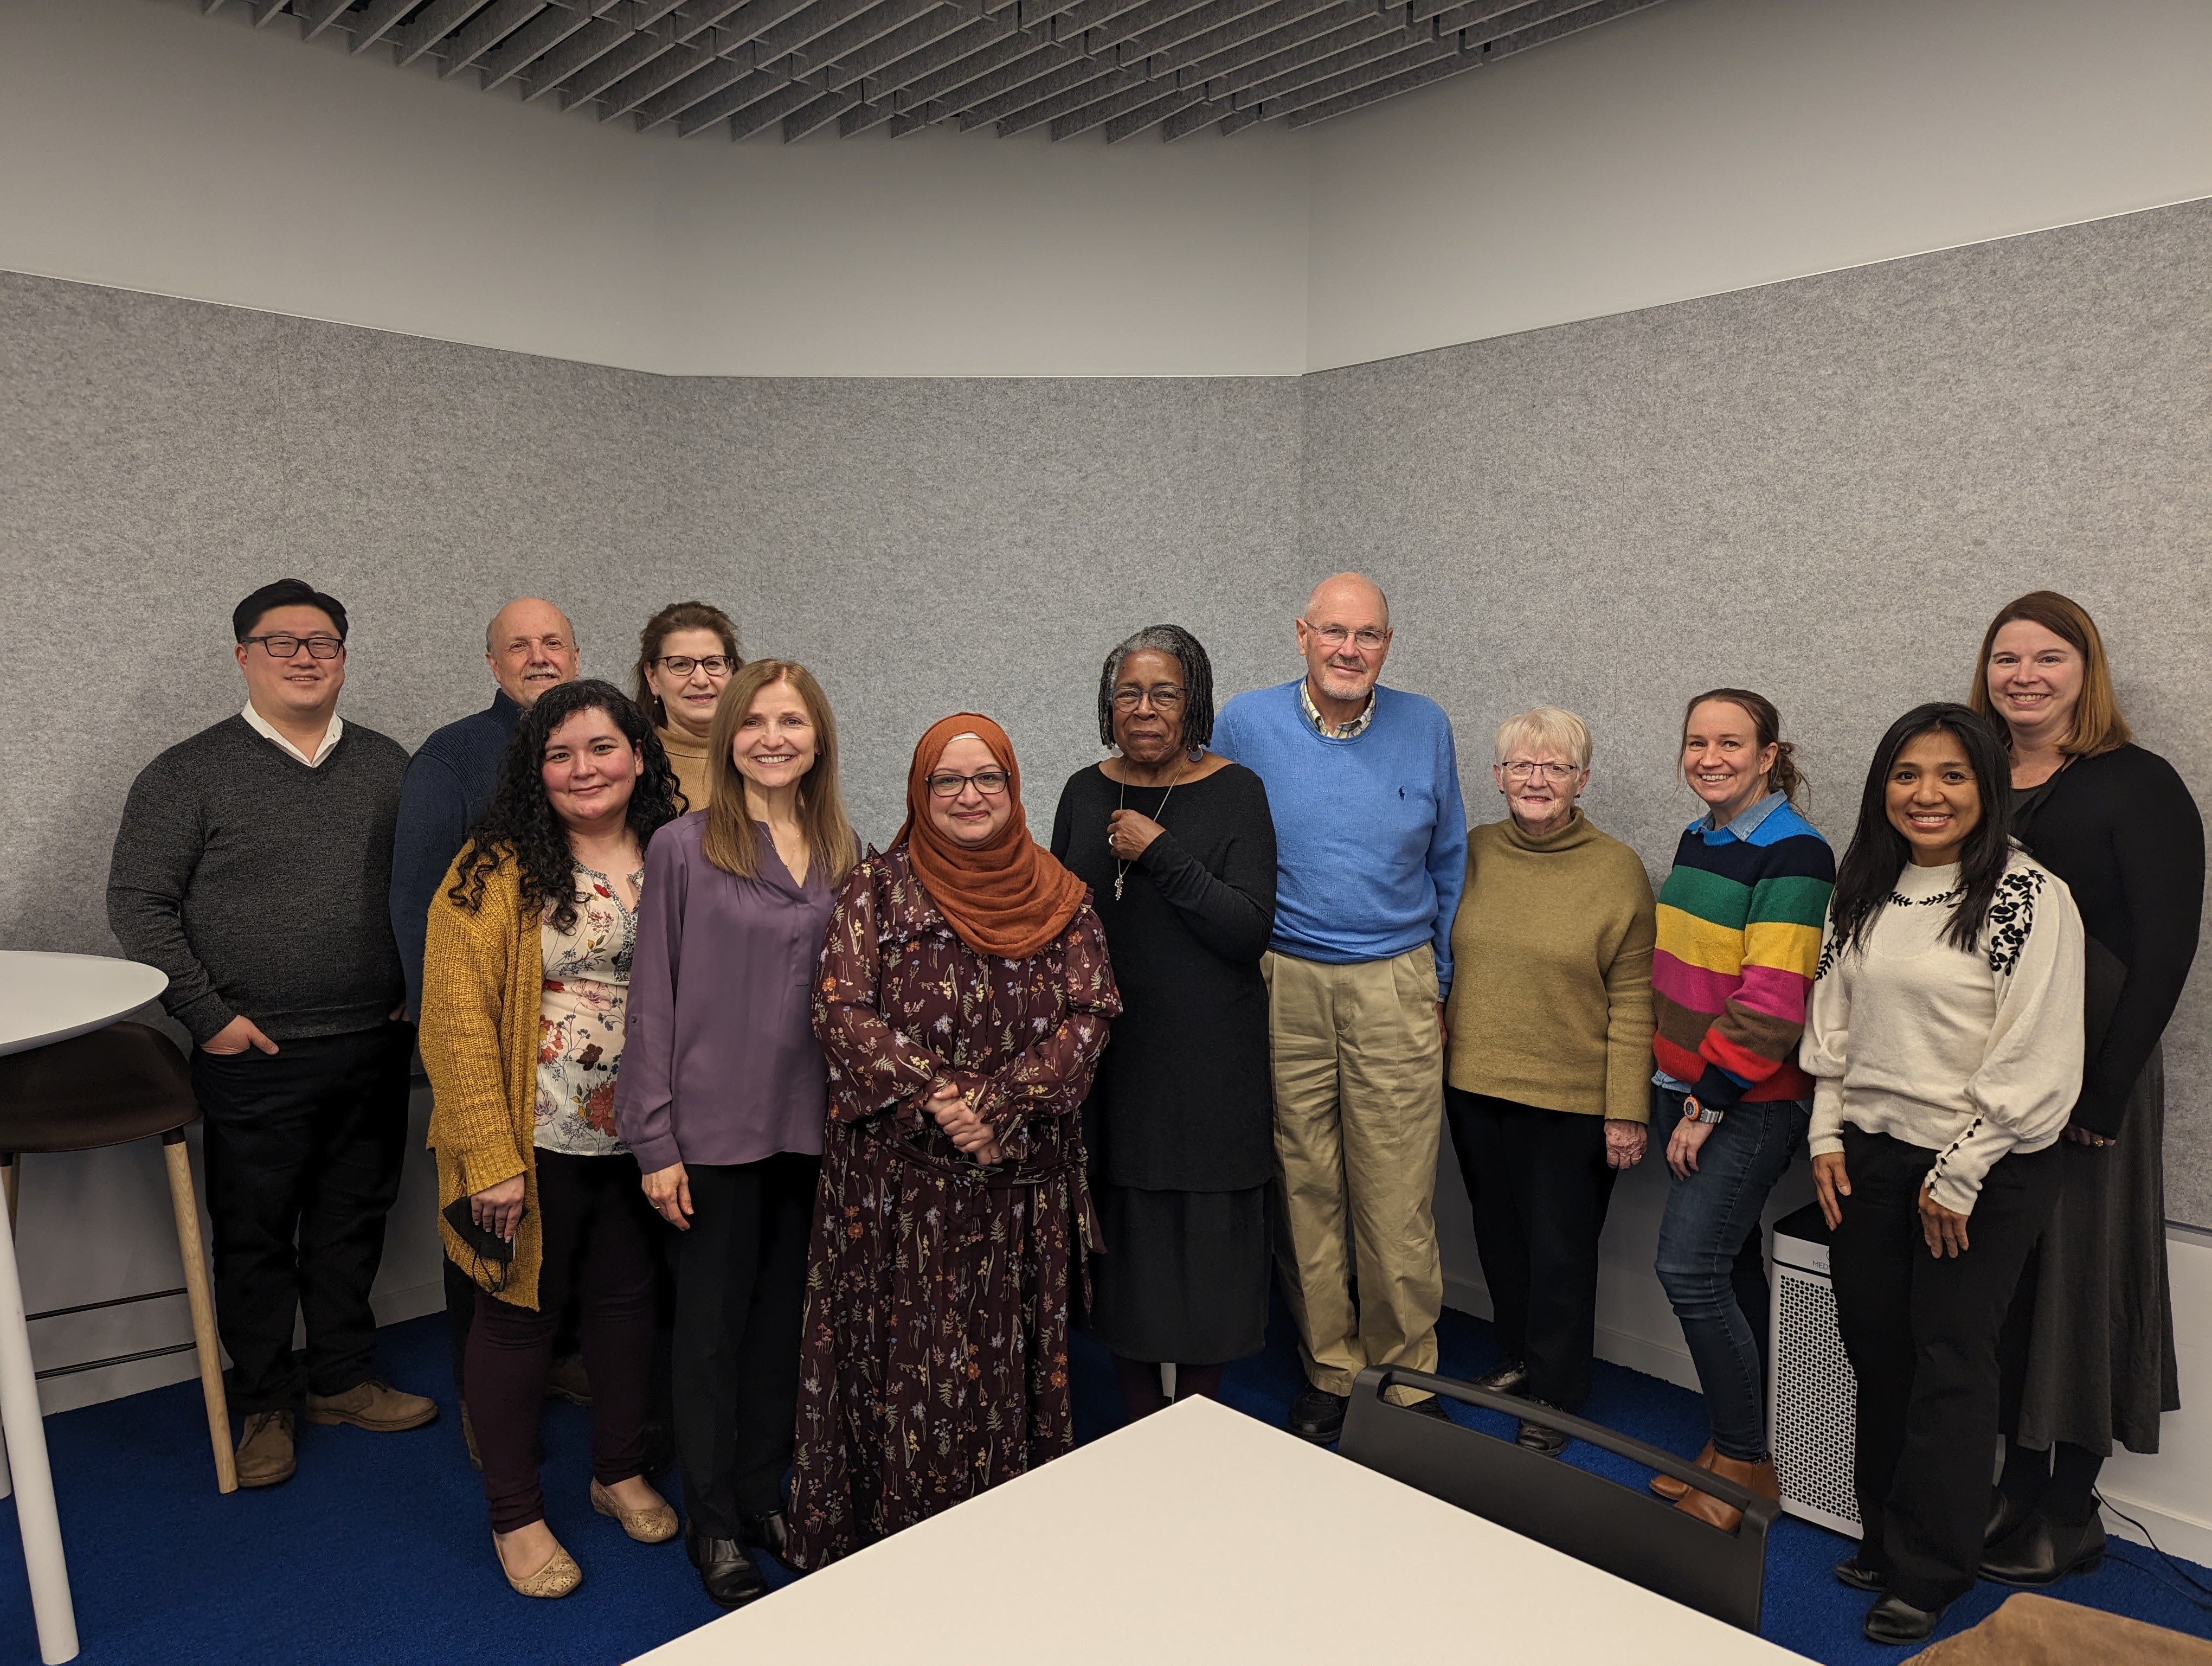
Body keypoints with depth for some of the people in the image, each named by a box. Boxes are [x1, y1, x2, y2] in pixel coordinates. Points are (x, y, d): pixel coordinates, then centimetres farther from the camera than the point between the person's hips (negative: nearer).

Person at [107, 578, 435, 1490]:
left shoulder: (387, 765, 9)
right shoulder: (190, 773, -1)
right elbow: (139, 902, -4)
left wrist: (421, 990, 4)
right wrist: (207, 1014, -10)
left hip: (377, 1047, 3)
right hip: (256, 1057, -3)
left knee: (354, 1222, 14)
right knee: (254, 1234, 8)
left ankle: (341, 1378, 30)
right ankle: (265, 1404, 24)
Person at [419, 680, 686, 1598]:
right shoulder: (498, 870, -11)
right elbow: (457, 1017, -14)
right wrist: (490, 1157, -17)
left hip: (639, 1141, 4)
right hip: (534, 1143, -4)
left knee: (627, 1298, 18)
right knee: (521, 1314, 12)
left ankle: (620, 1472, 40)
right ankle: (515, 1515, 31)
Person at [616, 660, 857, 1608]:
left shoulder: (844, 854, 5)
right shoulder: (683, 848, -7)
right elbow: (653, 1000, -7)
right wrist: (655, 1142, -8)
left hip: (812, 1129, 4)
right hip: (715, 1129, -3)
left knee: (784, 1317, 16)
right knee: (712, 1327, 10)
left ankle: (764, 1494, 36)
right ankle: (712, 1522, 29)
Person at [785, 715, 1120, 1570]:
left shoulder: (1060, 898, 4)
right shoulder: (877, 888, -1)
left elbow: (1088, 1016, -3)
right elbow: (841, 1011, -9)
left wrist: (999, 1104, -16)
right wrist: (934, 1099, -19)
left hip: (1021, 1176, 2)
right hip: (895, 1172, -2)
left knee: (1004, 1349, 13)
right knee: (904, 1352, 6)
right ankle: (889, 1532, 26)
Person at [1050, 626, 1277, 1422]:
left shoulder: (1235, 791, -6)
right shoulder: (1085, 793, 6)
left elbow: (1251, 930, -14)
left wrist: (1160, 853, -19)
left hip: (1207, 1059, -3)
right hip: (1106, 1053, 4)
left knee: (1202, 1234, 5)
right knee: (1122, 1235, 11)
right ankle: (1140, 1428, 30)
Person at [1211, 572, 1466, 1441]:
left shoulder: (1425, 727, 5)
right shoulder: (1246, 724, 1)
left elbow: (1448, 863, 14)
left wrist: (1440, 981, 13)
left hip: (1394, 987, 0)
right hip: (1284, 987, 0)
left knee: (1398, 1201, 3)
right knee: (1304, 1192, 8)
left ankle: (1405, 1376, 23)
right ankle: (1330, 1369, 27)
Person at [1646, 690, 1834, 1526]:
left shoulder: (1792, 854, -14)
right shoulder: (1696, 841, 11)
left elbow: (1772, 1002, -19)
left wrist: (1710, 1103, -17)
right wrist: (1674, 1092, 13)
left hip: (1750, 1099, -7)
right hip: (1685, 1088, 7)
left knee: (1689, 1266, -9)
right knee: (1730, 1265, 13)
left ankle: (1743, 1465, 9)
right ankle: (1740, 1447, 25)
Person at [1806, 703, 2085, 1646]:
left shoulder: (2028, 896, -12)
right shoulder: (1862, 893, 7)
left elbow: (2036, 1062, -15)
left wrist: (1960, 1178, -13)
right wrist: (1828, 1137, 5)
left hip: (1985, 1169, -5)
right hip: (1868, 1159, 5)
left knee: (1950, 1358, 4)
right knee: (1875, 1347, 13)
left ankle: (1928, 1574, 20)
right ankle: (1883, 1533, 31)